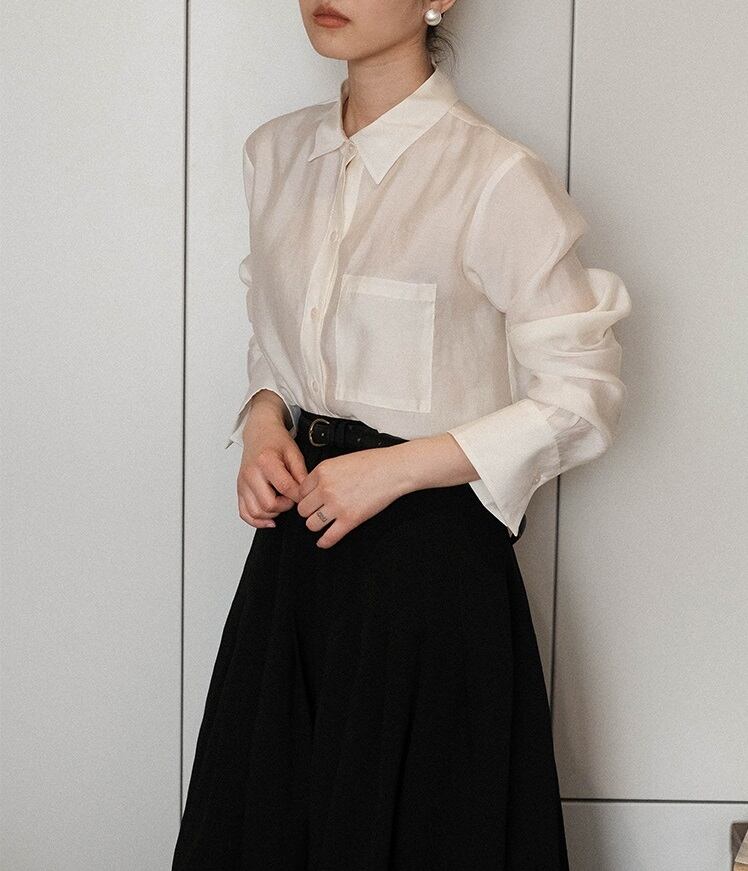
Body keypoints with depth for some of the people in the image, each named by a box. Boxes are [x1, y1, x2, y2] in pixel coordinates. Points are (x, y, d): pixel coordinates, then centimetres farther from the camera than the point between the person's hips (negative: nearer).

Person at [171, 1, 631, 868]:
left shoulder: (496, 178, -16)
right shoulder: (275, 153, 5)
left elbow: (583, 397, -12)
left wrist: (397, 469, -17)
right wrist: (262, 419, -1)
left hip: (430, 549, -6)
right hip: (297, 534, 6)